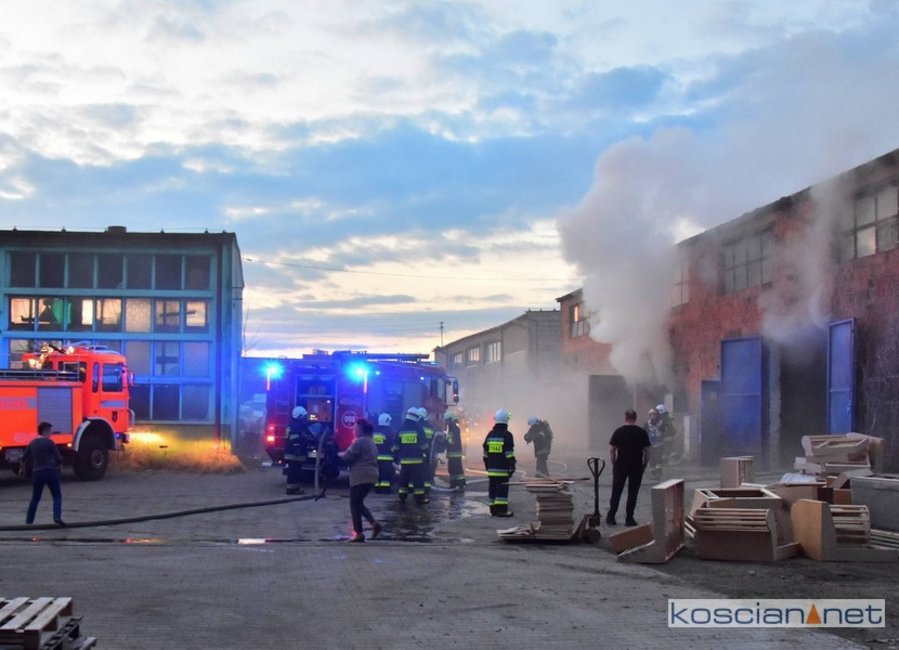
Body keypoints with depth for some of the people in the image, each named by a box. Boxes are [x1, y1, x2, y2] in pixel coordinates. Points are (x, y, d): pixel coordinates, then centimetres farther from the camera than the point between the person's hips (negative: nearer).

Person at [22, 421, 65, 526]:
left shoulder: (32, 443, 9)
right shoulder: (49, 443, -7)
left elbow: (24, 458, 20)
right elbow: (59, 459, -10)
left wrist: (22, 468, 39)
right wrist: (57, 464, 13)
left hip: (37, 473, 5)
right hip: (51, 472, -5)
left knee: (35, 498, 16)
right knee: (57, 496, 2)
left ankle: (29, 520, 17)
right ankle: (57, 517, -15)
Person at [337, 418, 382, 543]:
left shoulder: (359, 441, -12)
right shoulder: (371, 442, 19)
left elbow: (348, 456, -14)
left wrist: (340, 454, 7)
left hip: (360, 477, -9)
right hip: (371, 476, 9)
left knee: (355, 504, -1)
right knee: (359, 503, 17)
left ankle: (358, 533, -3)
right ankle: (374, 522, -1)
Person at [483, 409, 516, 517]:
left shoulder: (490, 435, 11)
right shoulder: (507, 435, -9)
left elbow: (485, 453, 16)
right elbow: (509, 453, -13)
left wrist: (487, 466, 23)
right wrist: (512, 466, -7)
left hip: (491, 468, 6)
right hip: (503, 469, -6)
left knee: (493, 488, 9)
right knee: (502, 489, -6)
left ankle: (493, 510, 12)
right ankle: (501, 510, -10)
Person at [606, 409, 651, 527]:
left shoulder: (618, 432, -1)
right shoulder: (642, 432, 0)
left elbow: (611, 450, -1)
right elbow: (647, 451, 0)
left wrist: (614, 464, 8)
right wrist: (645, 465, 10)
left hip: (621, 465, 0)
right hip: (637, 466, 0)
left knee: (616, 492, 7)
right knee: (632, 493, 5)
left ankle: (611, 517, 10)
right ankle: (629, 519, 5)